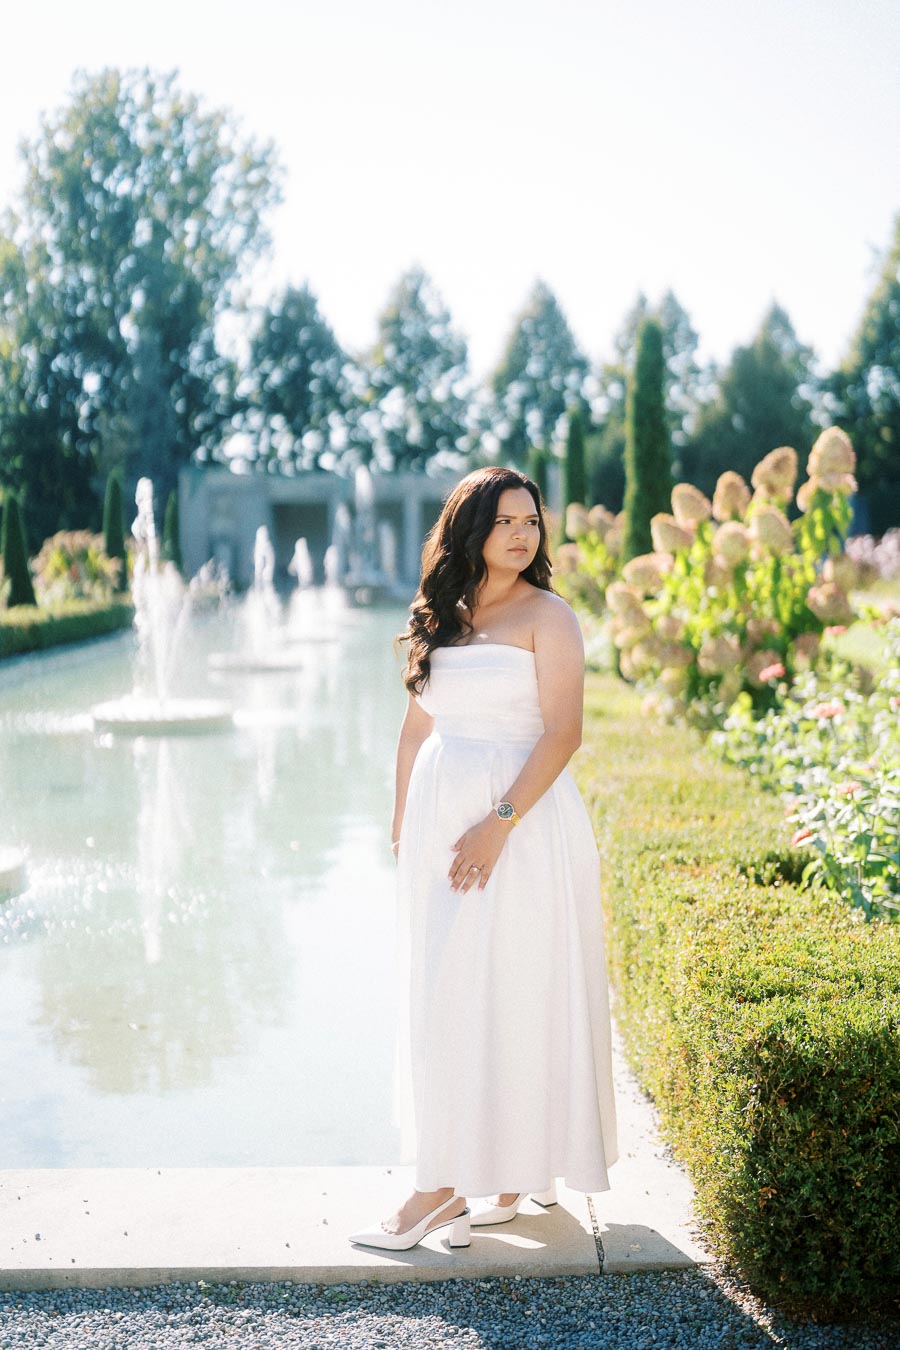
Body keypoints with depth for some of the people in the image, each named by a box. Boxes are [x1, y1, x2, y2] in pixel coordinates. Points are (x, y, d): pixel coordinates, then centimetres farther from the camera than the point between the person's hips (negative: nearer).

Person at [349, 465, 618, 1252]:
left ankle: (447, 1190, 2)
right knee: (445, 1000, 7)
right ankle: (519, 1175, 19)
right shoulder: (442, 617, 13)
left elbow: (563, 732, -13)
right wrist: (402, 824, 12)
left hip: (520, 819, -6)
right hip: (441, 820, 6)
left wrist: (498, 823, -19)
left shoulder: (547, 617, -4)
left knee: (496, 996, -5)